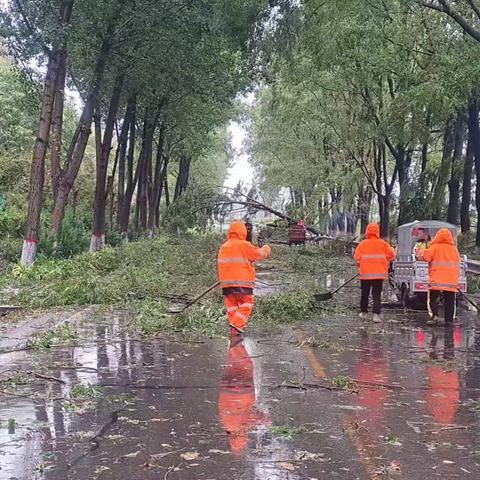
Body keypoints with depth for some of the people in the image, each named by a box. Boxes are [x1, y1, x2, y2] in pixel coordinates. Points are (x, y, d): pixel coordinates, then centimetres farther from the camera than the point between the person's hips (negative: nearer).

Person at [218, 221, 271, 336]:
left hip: (226, 283, 6)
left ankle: (234, 330, 11)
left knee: (231, 306, 12)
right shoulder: (243, 245, -9)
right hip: (242, 283, -6)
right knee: (246, 305, 4)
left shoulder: (223, 247, 10)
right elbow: (259, 253, 0)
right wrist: (266, 249, 19)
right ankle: (237, 325, -11)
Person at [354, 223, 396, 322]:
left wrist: (360, 266, 12)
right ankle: (376, 314, -10)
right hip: (379, 273, 0)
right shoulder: (383, 244, -3)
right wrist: (386, 263, 18)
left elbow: (357, 257, -7)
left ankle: (363, 312, 26)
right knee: (377, 295, 1)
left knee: (365, 294, 16)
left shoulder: (362, 244, -6)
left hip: (365, 273, 0)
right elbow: (392, 255, 0)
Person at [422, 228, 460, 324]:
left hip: (436, 279, -3)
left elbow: (426, 257, -13)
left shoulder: (435, 247, -3)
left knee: (433, 298, 2)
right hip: (451, 280, 3)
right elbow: (457, 262, 15)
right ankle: (449, 319, 5)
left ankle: (434, 314, -17)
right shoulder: (454, 248, 10)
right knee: (449, 300, 7)